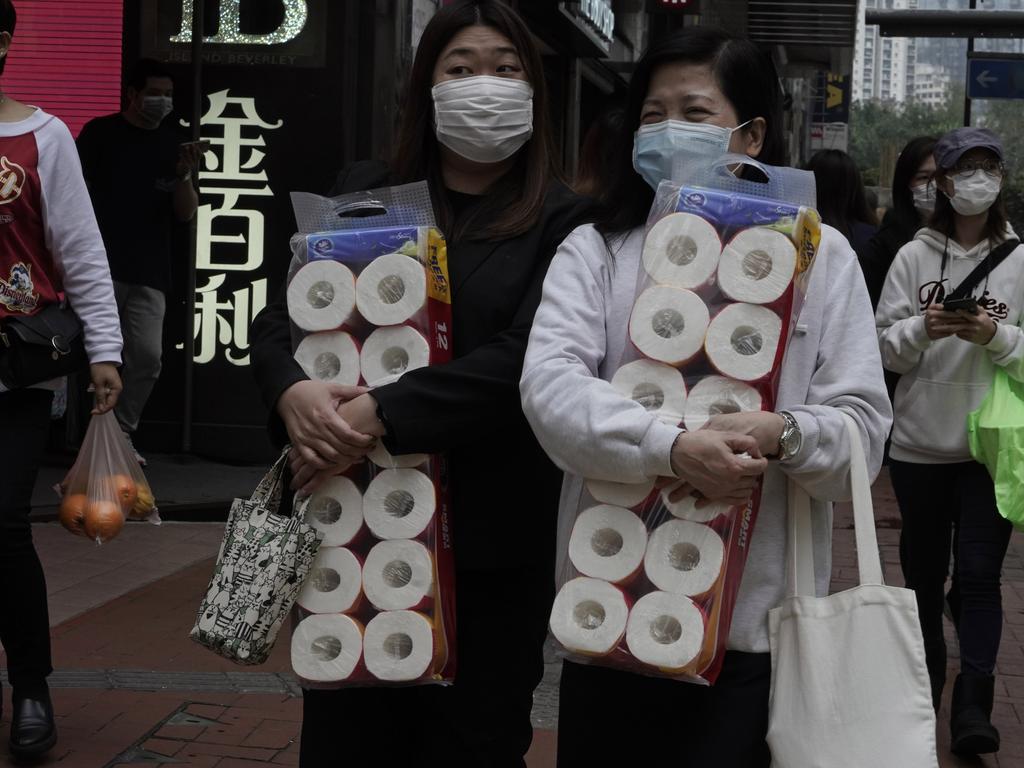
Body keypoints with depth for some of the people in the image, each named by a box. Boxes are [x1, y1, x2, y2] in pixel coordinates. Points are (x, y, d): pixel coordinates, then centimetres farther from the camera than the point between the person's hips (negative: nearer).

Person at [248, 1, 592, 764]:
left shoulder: (563, 220, -1)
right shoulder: (361, 193, 9)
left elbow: (524, 359, -15)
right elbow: (278, 316, 5)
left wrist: (381, 415, -23)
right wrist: (292, 390, -18)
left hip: (492, 541, -2)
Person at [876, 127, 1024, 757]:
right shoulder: (914, 256, 2)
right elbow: (885, 348, 0)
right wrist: (923, 329, -18)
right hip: (921, 439, 2)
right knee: (923, 569, 15)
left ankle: (973, 704, -2)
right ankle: (924, 676, 34)